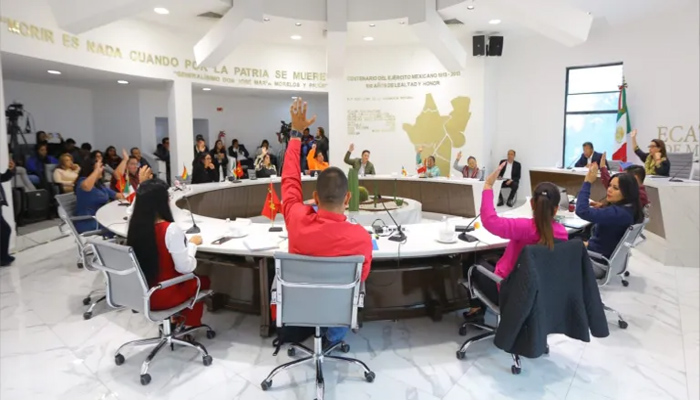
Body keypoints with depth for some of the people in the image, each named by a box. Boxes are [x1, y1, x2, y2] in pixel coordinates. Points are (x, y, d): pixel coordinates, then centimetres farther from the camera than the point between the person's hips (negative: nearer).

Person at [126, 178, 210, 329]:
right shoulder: (171, 229, -27)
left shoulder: (135, 225, -7)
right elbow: (185, 268, -21)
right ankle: (191, 323, 37)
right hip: (162, 296, -6)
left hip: (140, 291, 6)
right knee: (202, 281, 21)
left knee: (189, 278, 28)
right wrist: (192, 243, -6)